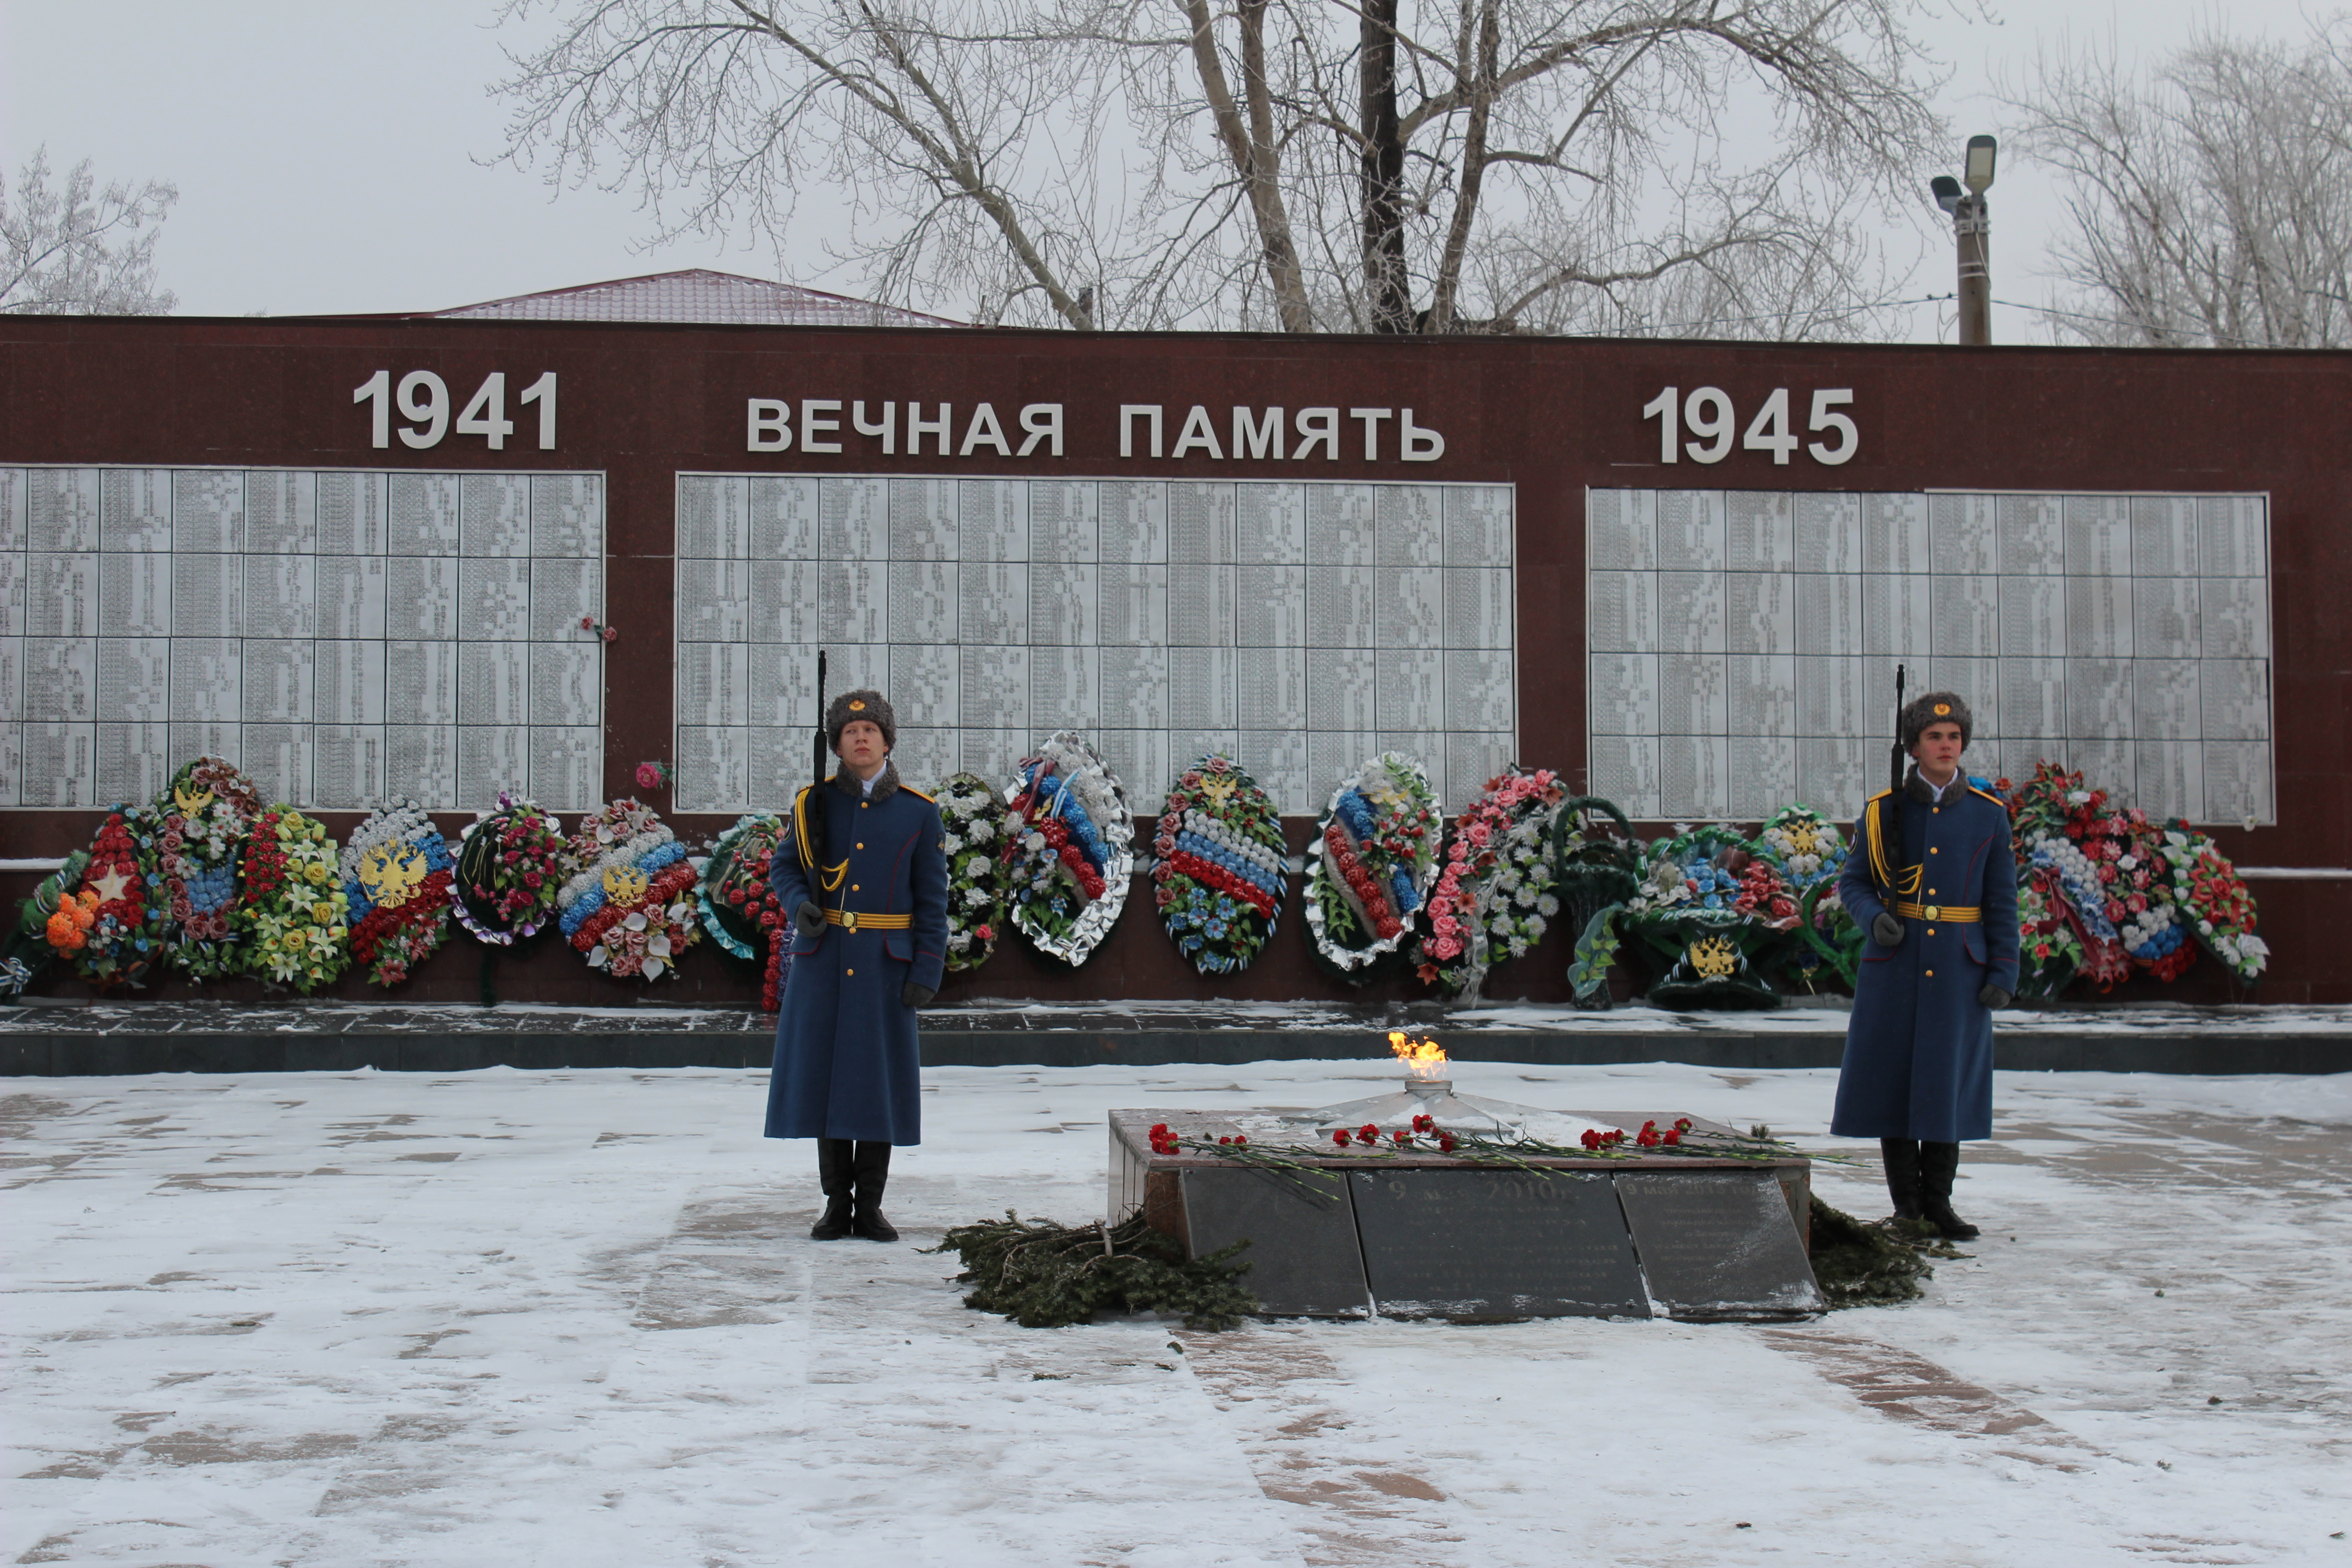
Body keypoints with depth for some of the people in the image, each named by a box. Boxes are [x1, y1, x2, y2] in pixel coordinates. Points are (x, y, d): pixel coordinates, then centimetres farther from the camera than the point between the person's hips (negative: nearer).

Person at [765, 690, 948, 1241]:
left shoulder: (919, 813, 1)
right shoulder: (814, 803, 4)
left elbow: (932, 900, 2)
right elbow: (784, 867, 12)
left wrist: (927, 973, -6)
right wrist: (799, 906, -11)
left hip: (885, 963, -1)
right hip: (823, 959, 1)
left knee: (879, 1077, 1)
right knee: (824, 1073, 2)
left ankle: (870, 1206, 9)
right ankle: (836, 1202, 11)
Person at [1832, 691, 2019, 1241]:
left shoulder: (1988, 815, 4)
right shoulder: (1883, 810, 2)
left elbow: (2002, 901, 5)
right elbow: (1852, 882, 6)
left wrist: (2003, 973, -3)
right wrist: (1875, 920, -15)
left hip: (1958, 968, 0)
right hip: (1894, 964, 0)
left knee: (1946, 1081, 2)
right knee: (1893, 1077, 0)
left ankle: (1937, 1202, 11)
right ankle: (1906, 1203, 10)